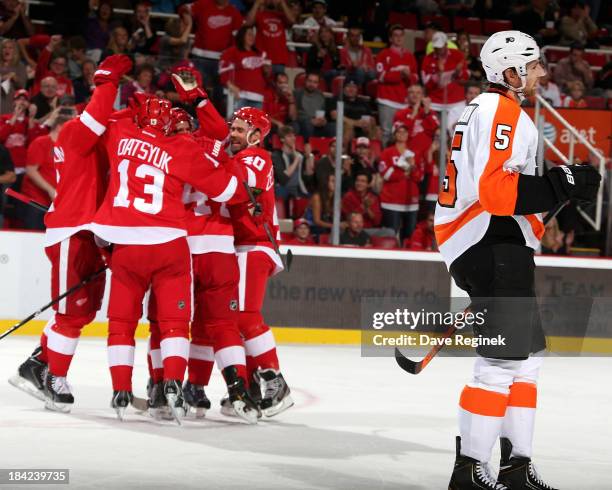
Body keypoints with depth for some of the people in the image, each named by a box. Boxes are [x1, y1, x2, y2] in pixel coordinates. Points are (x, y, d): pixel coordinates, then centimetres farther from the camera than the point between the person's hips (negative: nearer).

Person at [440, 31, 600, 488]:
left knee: (526, 358, 14)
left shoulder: (486, 109, 22)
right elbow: (494, 188, -24)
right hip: (493, 247, -11)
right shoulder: (502, 112, -13)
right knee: (503, 361, -12)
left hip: (492, 250, 11)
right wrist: (562, 184, -23)